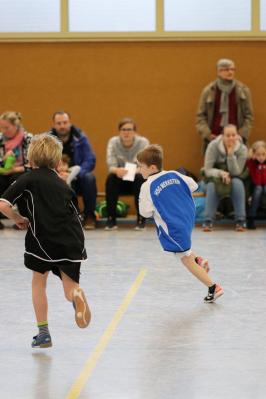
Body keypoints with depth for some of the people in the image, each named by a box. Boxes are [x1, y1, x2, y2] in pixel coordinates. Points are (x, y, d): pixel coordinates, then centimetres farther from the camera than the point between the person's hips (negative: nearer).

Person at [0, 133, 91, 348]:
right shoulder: (61, 183, 18)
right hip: (72, 241, 4)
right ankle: (77, 295, -22)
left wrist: (19, 219, 7)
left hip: (44, 239, -4)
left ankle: (43, 333, 17)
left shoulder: (28, 179, 1)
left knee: (39, 282, 19)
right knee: (70, 288, 15)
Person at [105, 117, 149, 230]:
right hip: (121, 180, 1)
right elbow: (111, 166, -17)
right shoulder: (113, 142, -10)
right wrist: (117, 170, -42)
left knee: (140, 178, -33)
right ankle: (111, 219, -23)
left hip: (136, 181, -1)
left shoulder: (143, 142, -14)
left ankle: (141, 219, -24)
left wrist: (135, 171, -42)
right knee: (111, 178, -30)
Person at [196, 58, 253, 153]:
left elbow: (249, 115, 7)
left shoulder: (243, 90, 6)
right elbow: (200, 116, 6)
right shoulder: (208, 91, 4)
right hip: (213, 139, 0)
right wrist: (207, 134, -7)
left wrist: (242, 135, -5)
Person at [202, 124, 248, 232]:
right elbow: (207, 170, -17)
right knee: (211, 185, -35)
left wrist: (231, 153, -32)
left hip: (233, 179, 1)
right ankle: (208, 221, -30)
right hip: (215, 176, -1)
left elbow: (236, 172, -21)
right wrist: (220, 173, -37)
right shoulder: (213, 146, -19)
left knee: (237, 183, -34)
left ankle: (240, 221, -29)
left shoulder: (242, 149, -16)